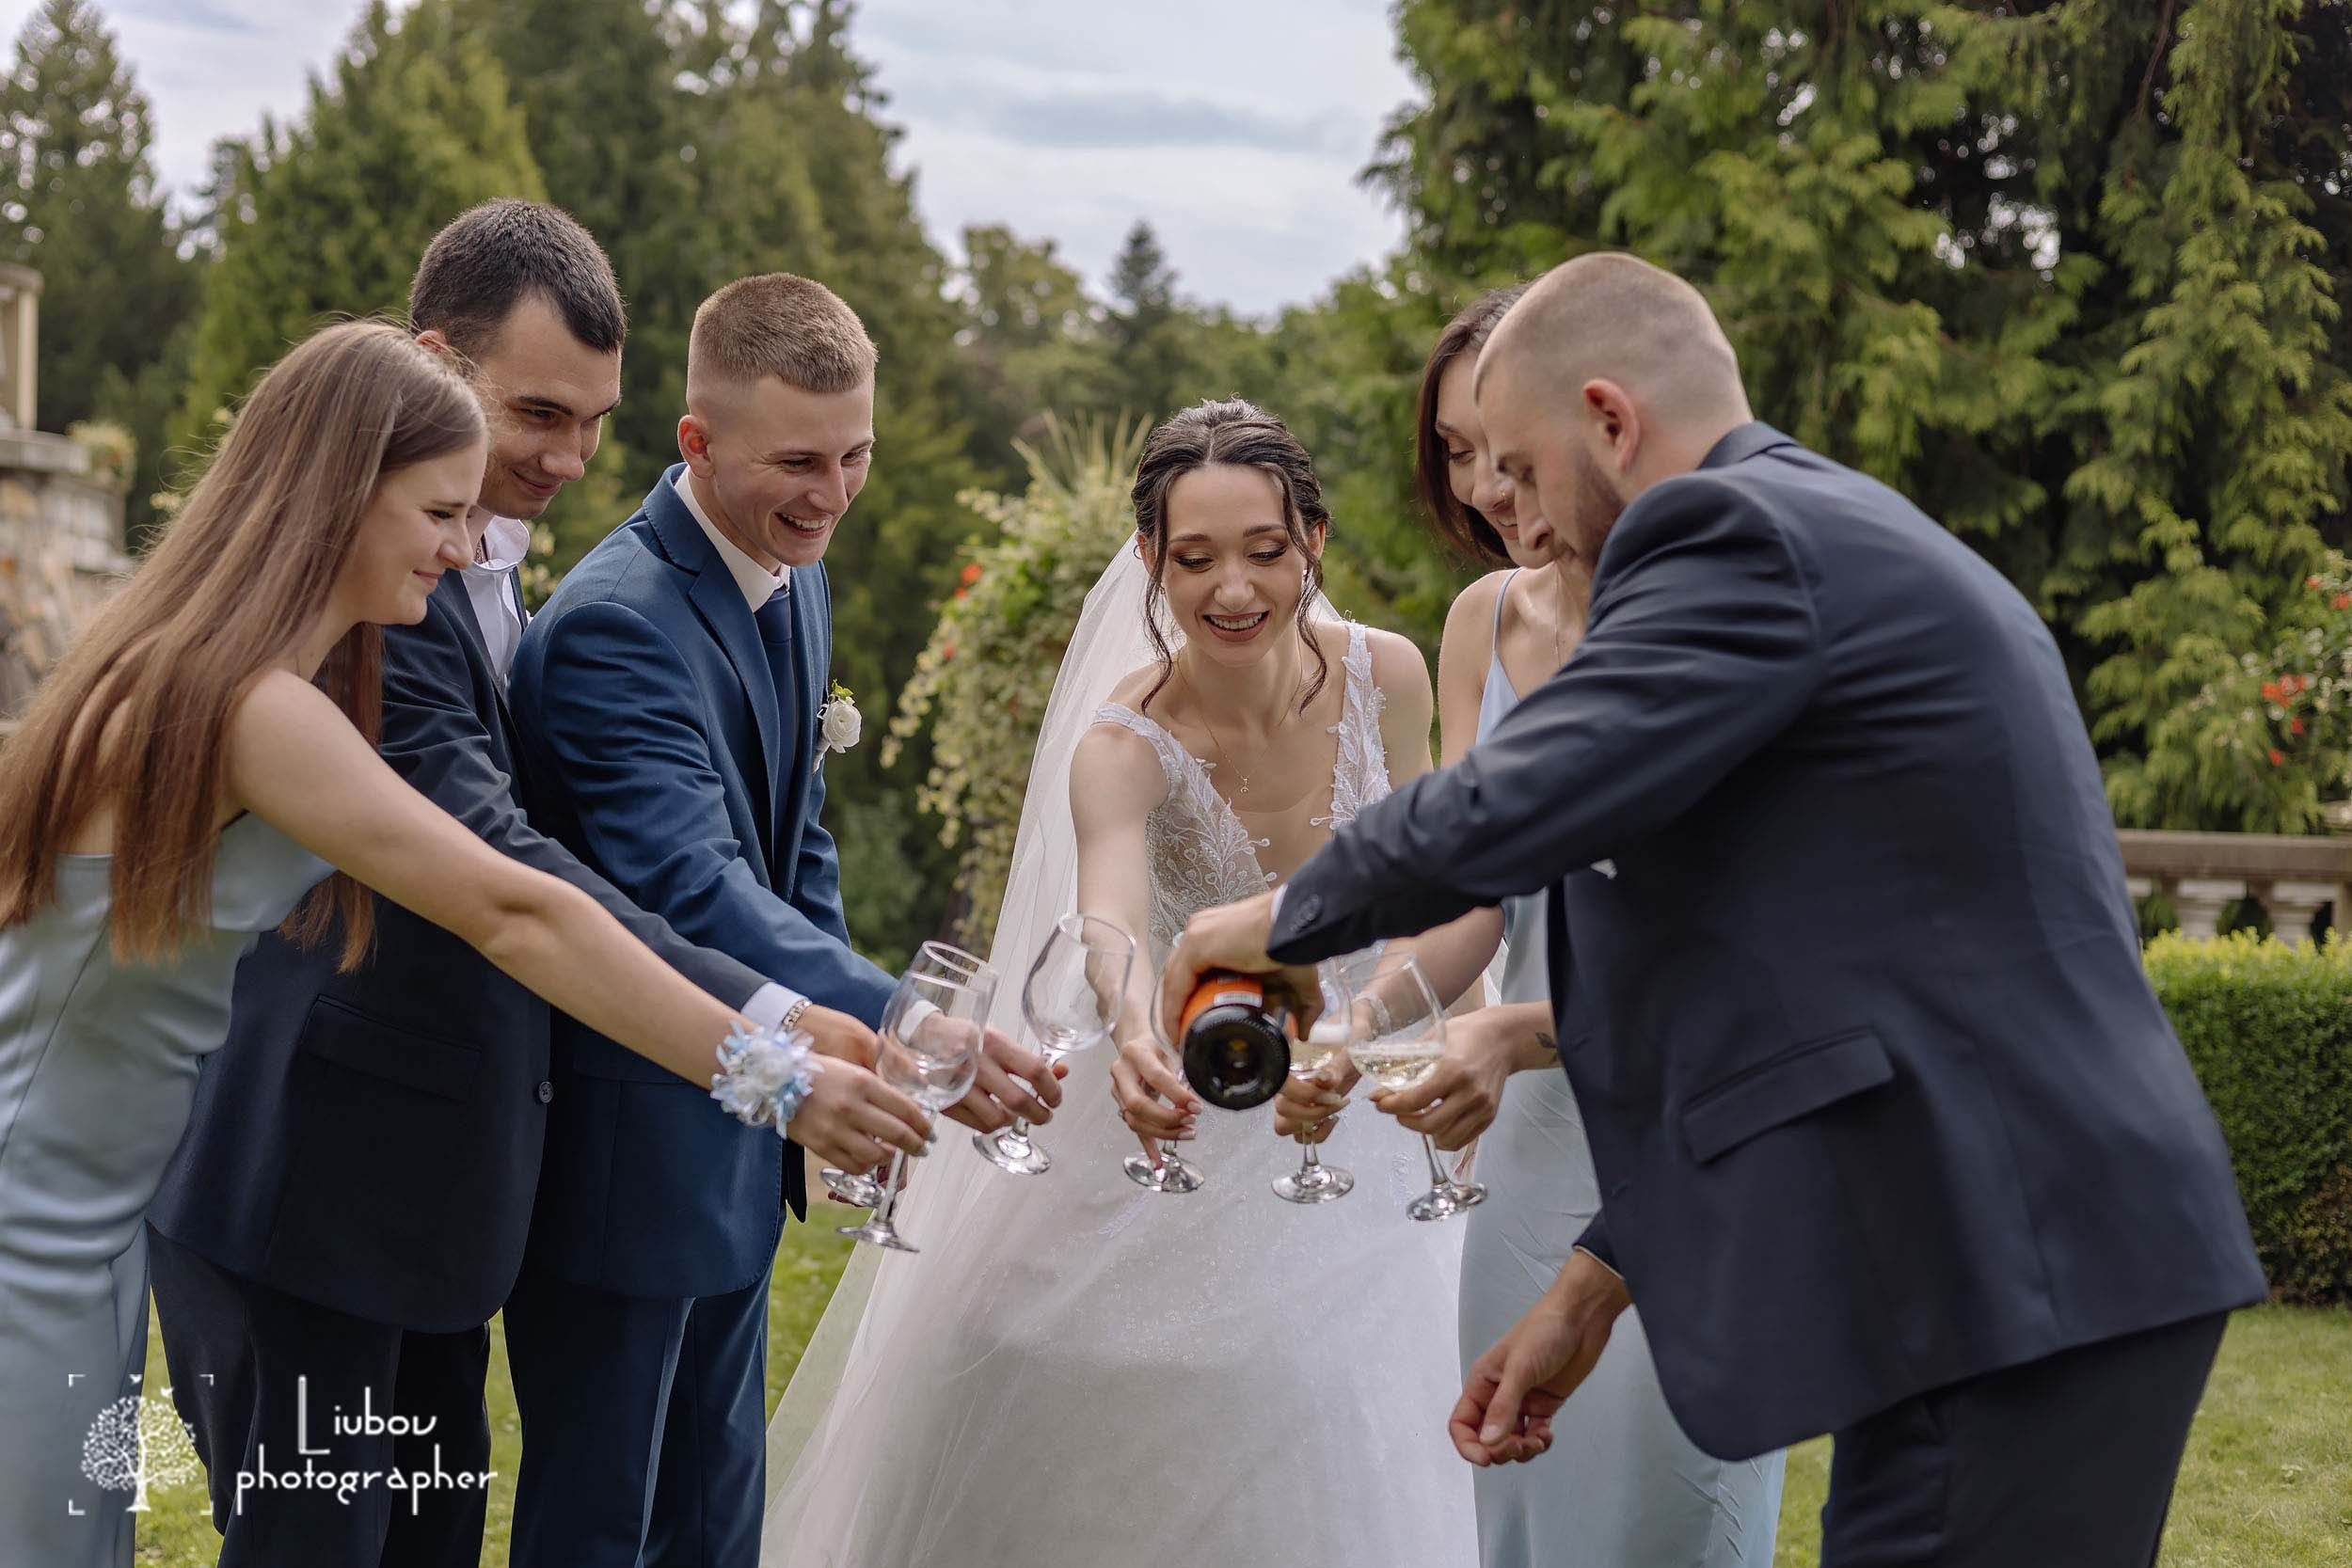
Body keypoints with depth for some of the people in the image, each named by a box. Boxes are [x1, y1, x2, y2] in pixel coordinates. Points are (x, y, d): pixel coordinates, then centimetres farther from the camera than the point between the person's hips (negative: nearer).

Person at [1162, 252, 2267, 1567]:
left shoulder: (1734, 531, -9)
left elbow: (1501, 810, -19)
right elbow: (1766, 1008, 22)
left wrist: (1279, 921, 1)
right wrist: (1602, 1281, 20)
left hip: (2015, 1284, -10)